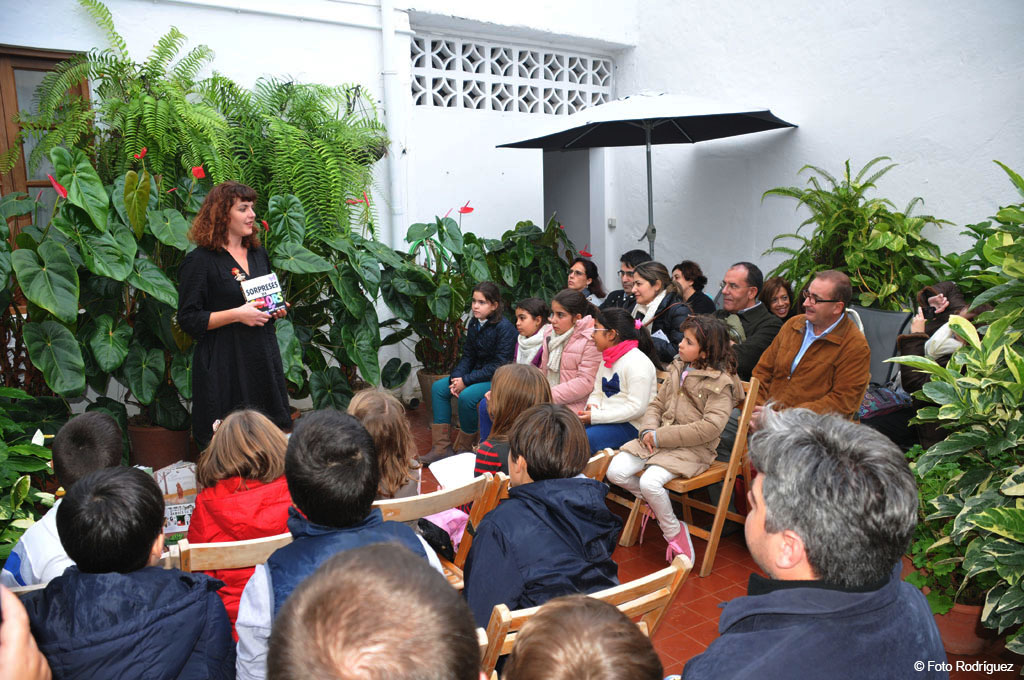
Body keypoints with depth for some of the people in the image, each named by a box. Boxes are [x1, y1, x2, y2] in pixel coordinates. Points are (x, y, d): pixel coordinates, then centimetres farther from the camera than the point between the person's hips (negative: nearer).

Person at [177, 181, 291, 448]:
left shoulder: (258, 254, 15)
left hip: (263, 359, 6)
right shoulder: (200, 261, -6)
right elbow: (188, 320, -9)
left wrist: (276, 310, 7)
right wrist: (237, 314, -18)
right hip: (223, 364, -6)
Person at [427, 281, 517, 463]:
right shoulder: (474, 323, 5)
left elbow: (499, 365, -21)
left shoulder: (505, 328, -19)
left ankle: (464, 448, -8)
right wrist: (456, 378, -9)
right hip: (477, 372, 9)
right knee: (438, 387, -3)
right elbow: (468, 356, 10)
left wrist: (466, 380, -21)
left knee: (467, 396, -31)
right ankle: (441, 447, -4)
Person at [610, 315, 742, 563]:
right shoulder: (678, 369, 12)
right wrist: (648, 430, -7)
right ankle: (654, 501, 16)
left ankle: (674, 531, -1)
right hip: (657, 439, 7)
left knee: (650, 481, -29)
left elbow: (711, 427, -20)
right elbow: (657, 404, 16)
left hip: (693, 449, -7)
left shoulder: (720, 382, -10)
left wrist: (661, 437, -20)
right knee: (616, 471, -12)